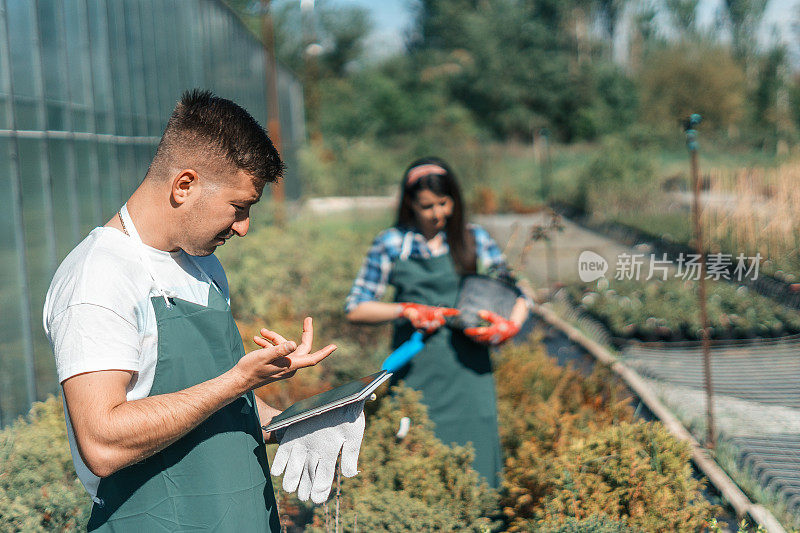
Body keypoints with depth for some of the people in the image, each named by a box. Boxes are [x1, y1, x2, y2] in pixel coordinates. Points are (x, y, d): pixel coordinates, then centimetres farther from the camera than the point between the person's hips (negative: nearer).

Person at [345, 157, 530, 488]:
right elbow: (355, 309, 4)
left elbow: (516, 294, 12)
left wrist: (511, 326, -9)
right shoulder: (392, 244, 5)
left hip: (467, 367, 1)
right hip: (417, 370, -1)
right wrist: (405, 310, -10)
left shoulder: (474, 239, 8)